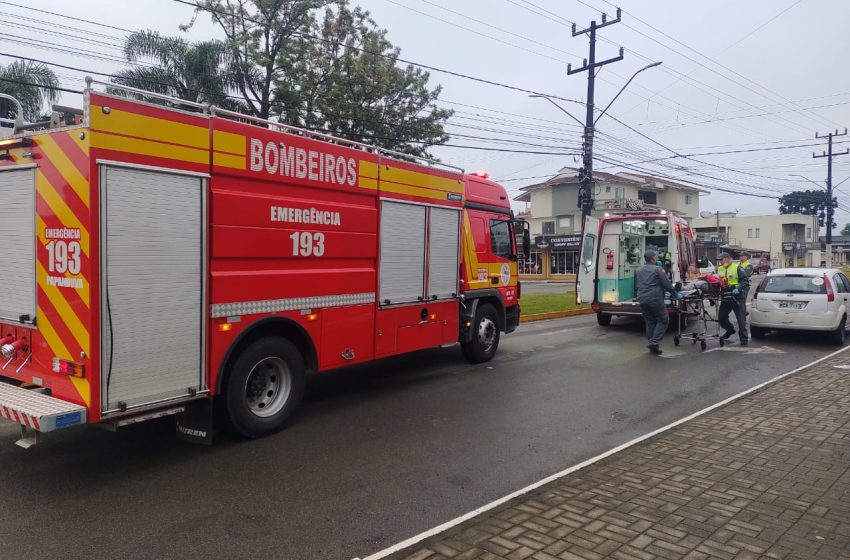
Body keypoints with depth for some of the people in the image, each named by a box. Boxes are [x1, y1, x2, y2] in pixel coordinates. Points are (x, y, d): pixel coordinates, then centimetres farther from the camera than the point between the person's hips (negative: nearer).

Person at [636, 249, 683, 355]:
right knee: (663, 320, 3)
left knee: (650, 323, 13)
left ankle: (652, 344, 15)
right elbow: (667, 284, -2)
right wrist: (676, 294, 9)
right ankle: (654, 342, -8)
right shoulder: (657, 270, -4)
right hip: (655, 300, -6)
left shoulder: (638, 271, 15)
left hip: (642, 300, 6)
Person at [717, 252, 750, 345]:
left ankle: (744, 338, 6)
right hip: (725, 298, 6)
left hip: (737, 298, -6)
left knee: (741, 318, -2)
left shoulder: (737, 267, -6)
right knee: (721, 317, 11)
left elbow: (745, 281, -10)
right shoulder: (720, 269, 12)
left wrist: (739, 289, -23)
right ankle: (730, 330, 37)